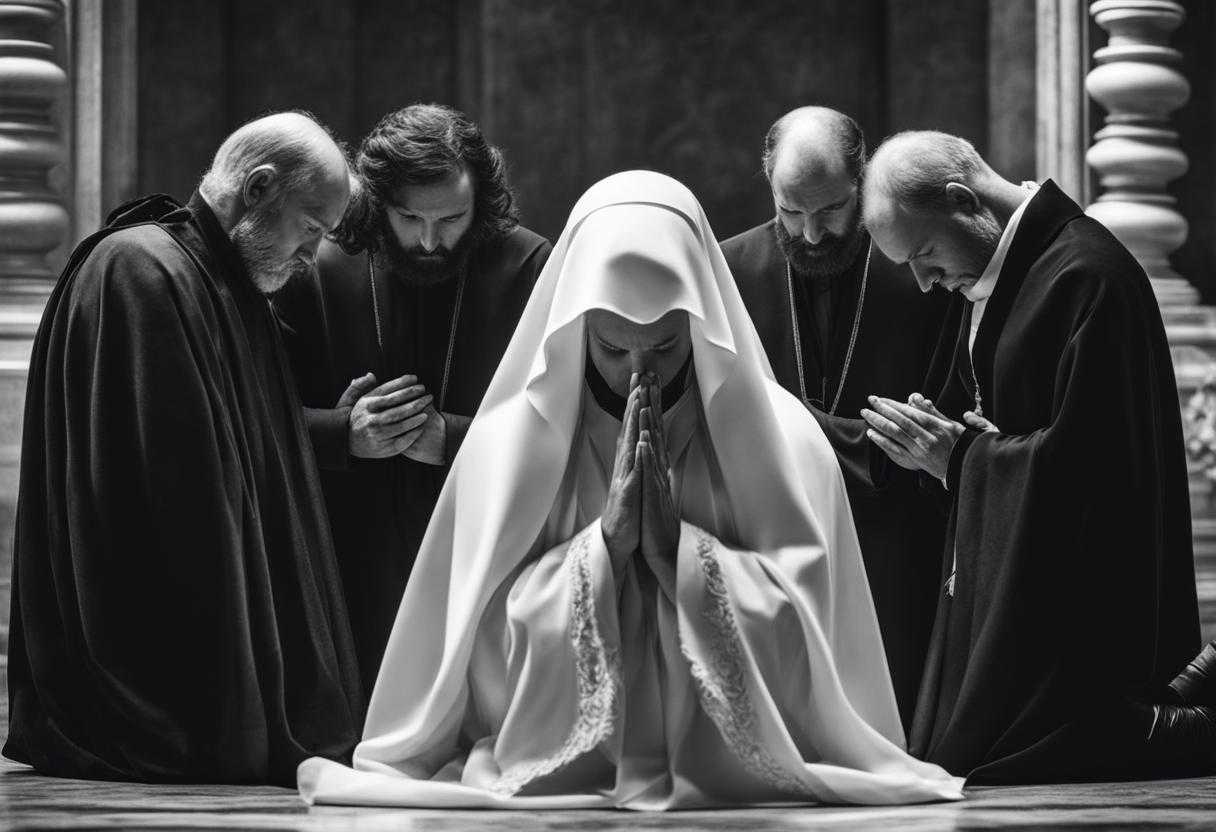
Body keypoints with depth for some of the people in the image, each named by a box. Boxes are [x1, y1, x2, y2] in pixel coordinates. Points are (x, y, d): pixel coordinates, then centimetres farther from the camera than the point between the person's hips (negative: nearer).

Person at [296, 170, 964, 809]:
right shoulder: (508, 442, 2)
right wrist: (609, 537, -12)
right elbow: (494, 643, -3)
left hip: (741, 770, 1)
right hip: (552, 776, 0)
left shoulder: (783, 438, 2)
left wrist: (675, 543, -12)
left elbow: (802, 638, -4)